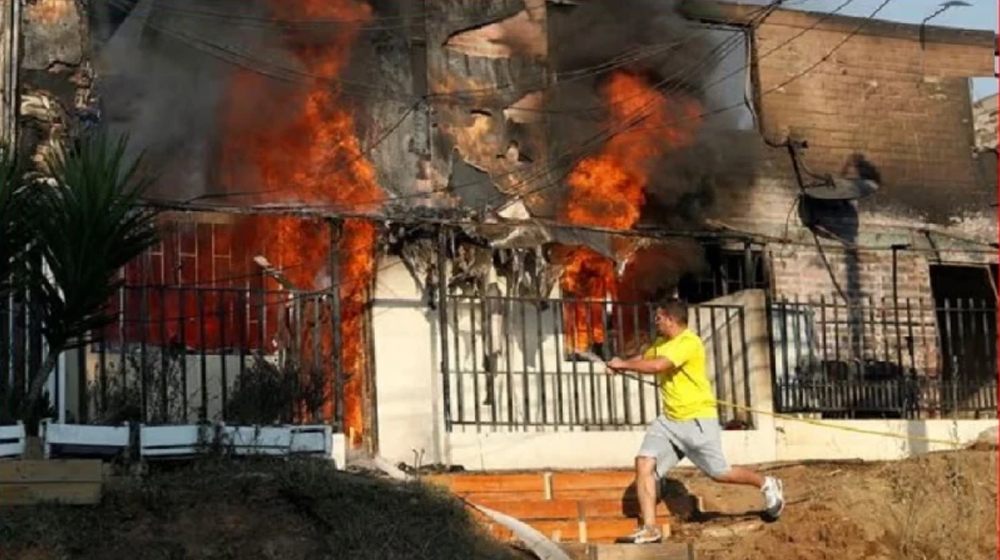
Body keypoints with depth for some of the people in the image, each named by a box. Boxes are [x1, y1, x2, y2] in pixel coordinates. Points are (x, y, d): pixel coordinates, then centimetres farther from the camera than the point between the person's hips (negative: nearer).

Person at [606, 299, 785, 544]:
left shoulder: (689, 342, -20)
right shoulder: (661, 343, 10)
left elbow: (656, 366, -30)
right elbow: (644, 358, 24)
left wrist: (624, 365, -18)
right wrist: (621, 364, 2)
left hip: (697, 420, -8)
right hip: (668, 420, 8)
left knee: (719, 473, 2)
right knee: (644, 463, -9)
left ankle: (768, 485, 30)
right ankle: (649, 529, -8)